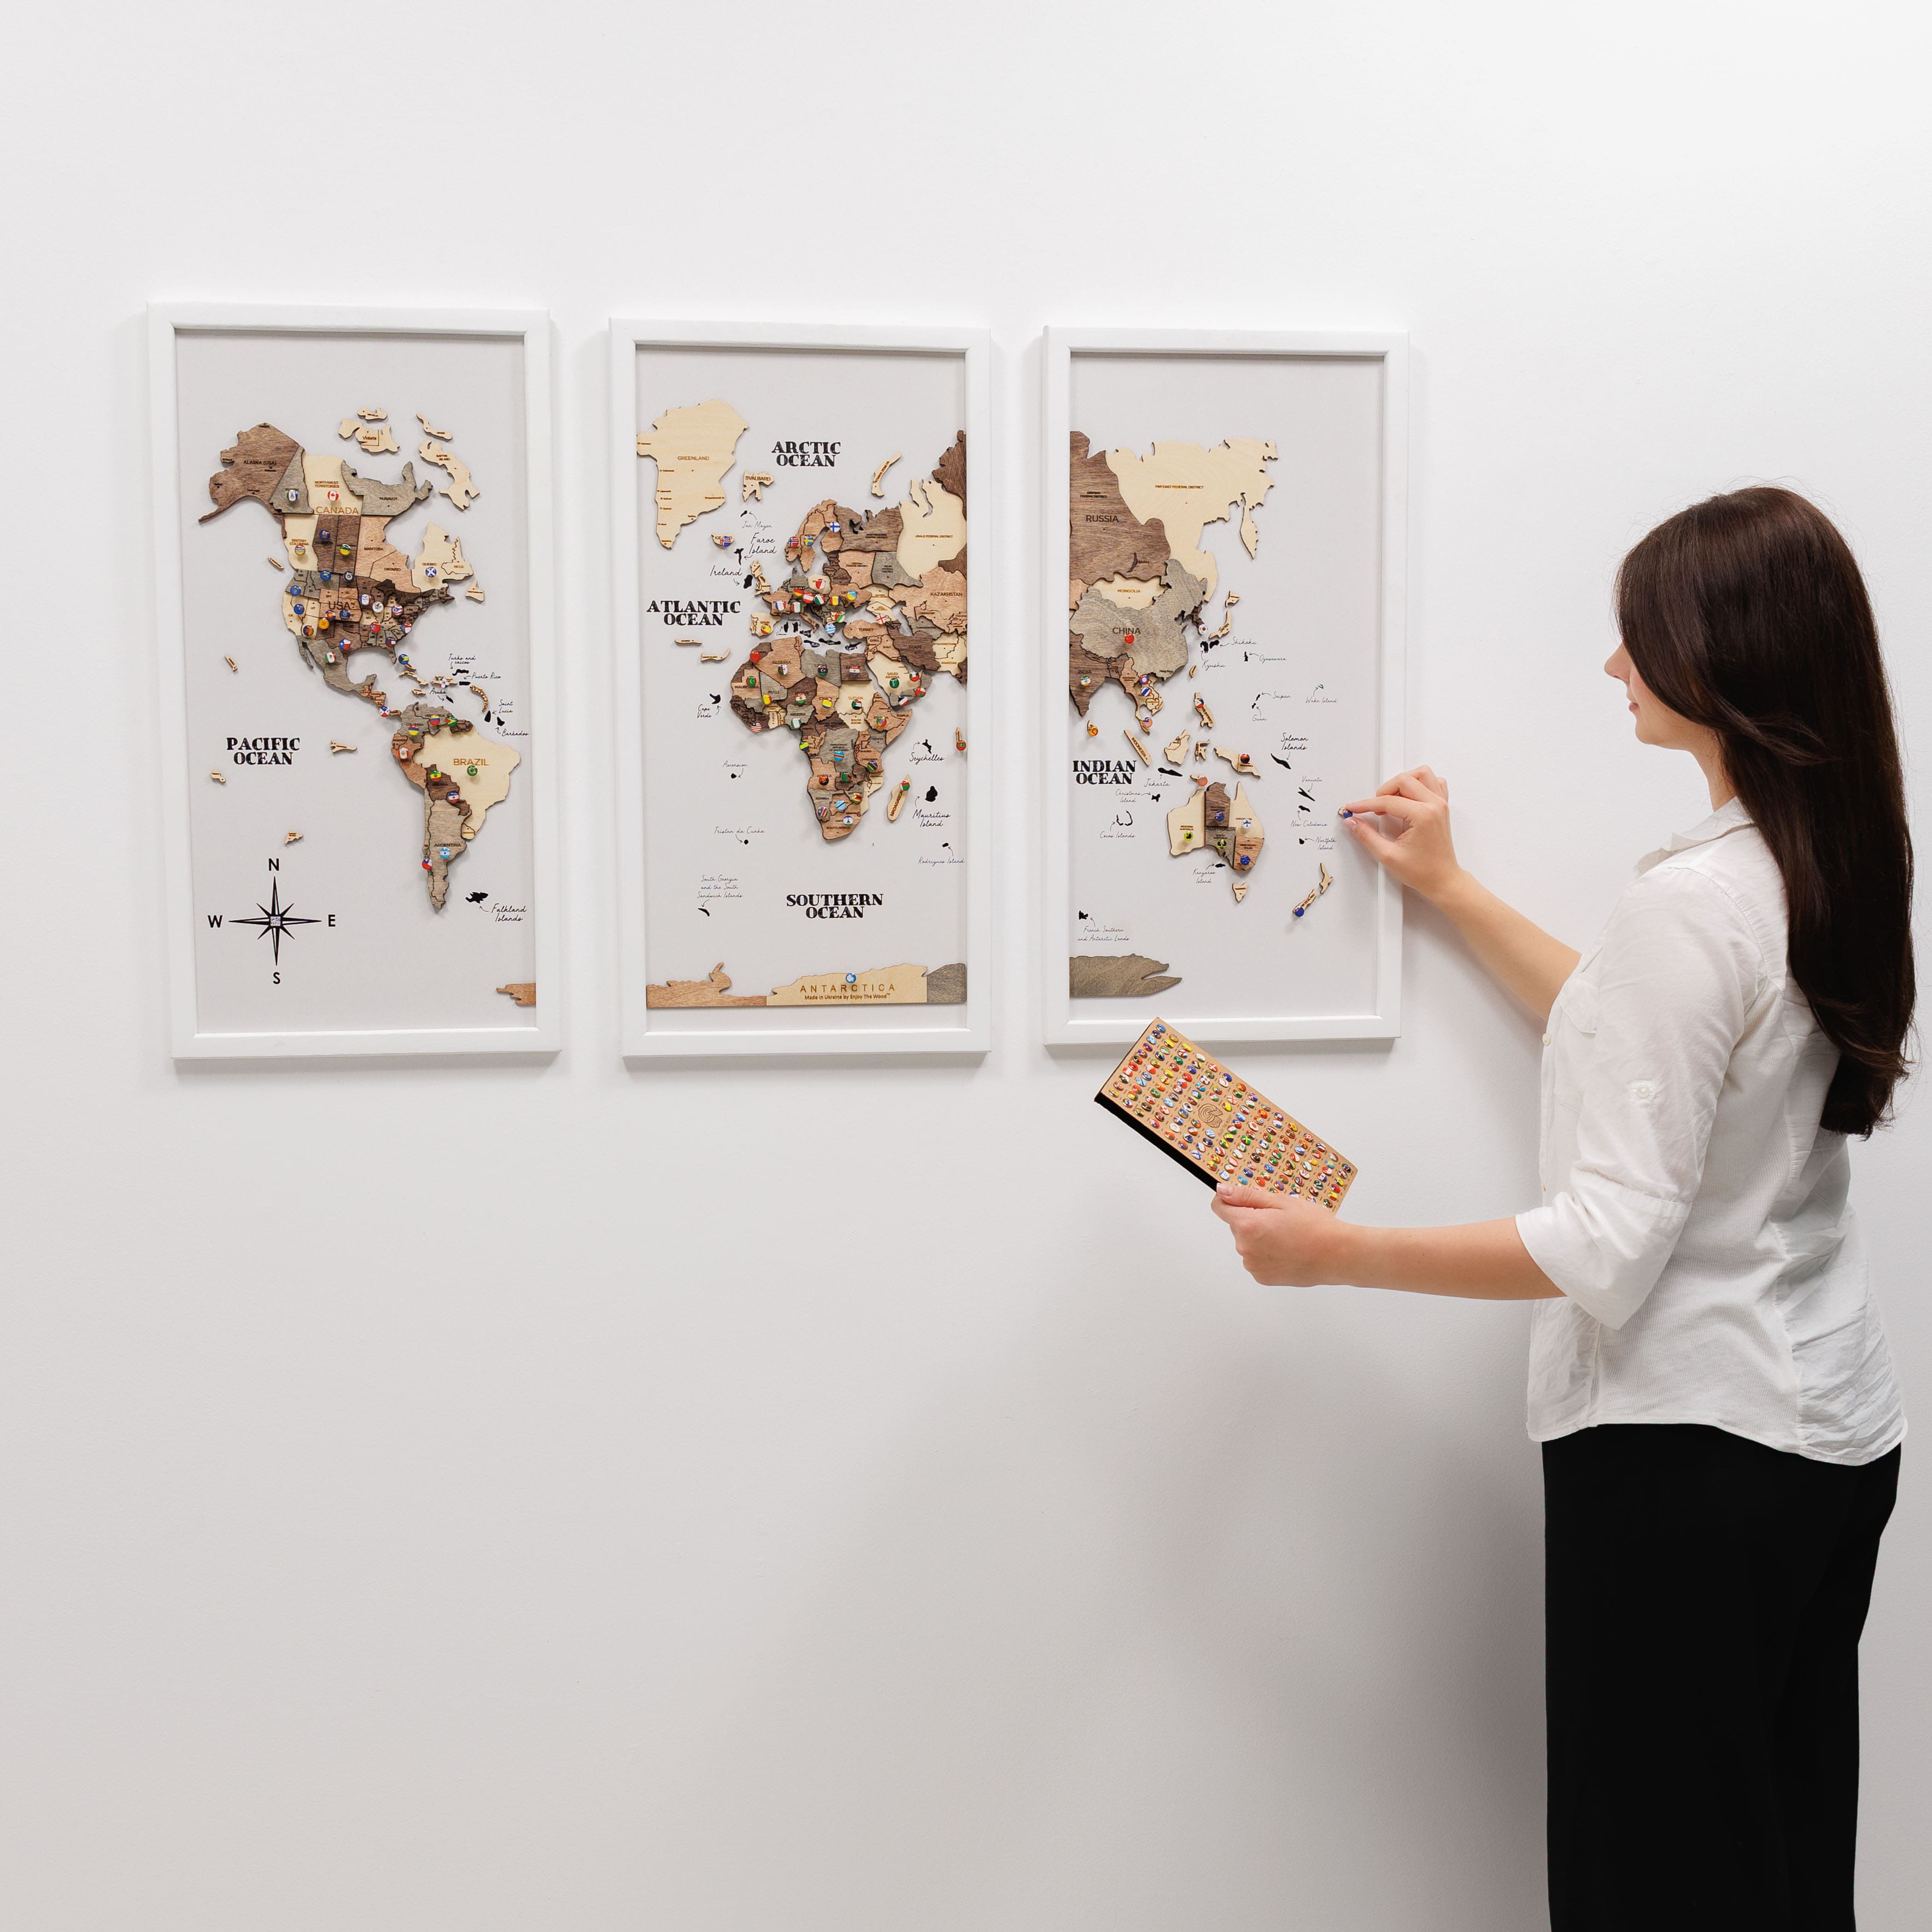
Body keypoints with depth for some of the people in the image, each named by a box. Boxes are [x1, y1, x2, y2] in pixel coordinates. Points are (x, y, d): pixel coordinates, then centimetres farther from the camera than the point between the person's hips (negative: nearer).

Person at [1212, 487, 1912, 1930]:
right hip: (1831, 1432, 9)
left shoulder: (1693, 901, -23)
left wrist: (1336, 1253, -19)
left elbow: (1610, 1246, -25)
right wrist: (1451, 891, 20)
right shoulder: (1836, 869, 5)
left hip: (1688, 1446, -9)